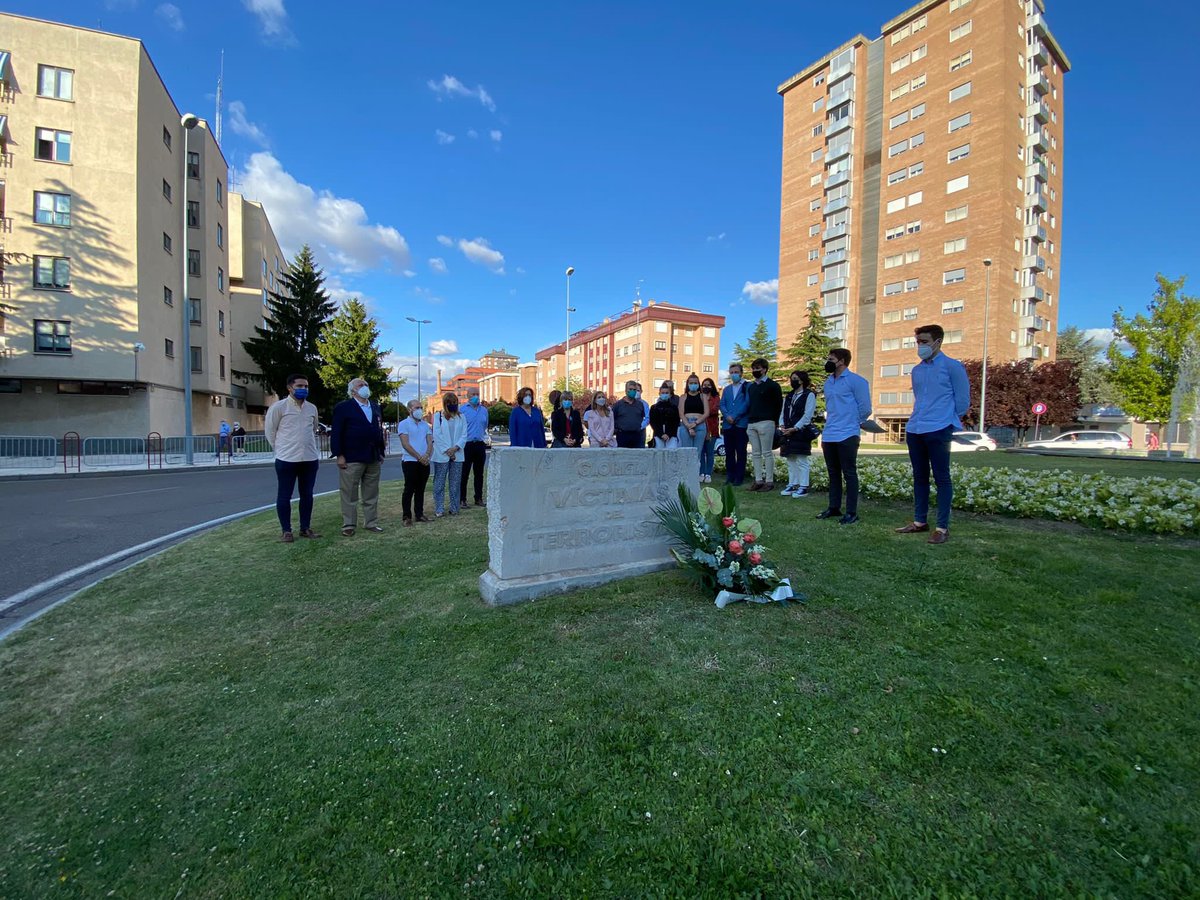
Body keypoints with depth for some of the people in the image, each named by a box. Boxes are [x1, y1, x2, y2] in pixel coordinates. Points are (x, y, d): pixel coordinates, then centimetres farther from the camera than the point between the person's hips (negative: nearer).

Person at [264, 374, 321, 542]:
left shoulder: (312, 408, 9)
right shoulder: (278, 407, -6)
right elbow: (269, 431, 1)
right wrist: (281, 450, 5)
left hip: (310, 459, 5)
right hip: (286, 460, -4)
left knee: (307, 495, 10)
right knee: (284, 496, 3)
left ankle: (305, 528, 20)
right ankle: (286, 531, 13)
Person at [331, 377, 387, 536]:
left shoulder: (375, 407, 16)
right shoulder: (343, 407, -2)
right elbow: (336, 433, -6)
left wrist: (381, 453, 15)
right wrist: (339, 455, -12)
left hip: (373, 459, 6)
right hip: (351, 459, -5)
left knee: (371, 495, 10)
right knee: (349, 495, 2)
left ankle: (371, 523, 19)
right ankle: (349, 525, 11)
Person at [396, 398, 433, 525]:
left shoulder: (425, 425, 14)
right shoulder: (404, 424, -2)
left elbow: (430, 442, 7)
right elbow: (405, 444, -10)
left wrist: (426, 455, -12)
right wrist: (419, 457, -14)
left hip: (424, 462, 5)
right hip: (410, 461, -5)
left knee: (420, 489, 9)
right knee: (409, 490, -2)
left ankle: (419, 514, 16)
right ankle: (407, 516, 5)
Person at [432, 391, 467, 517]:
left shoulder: (461, 417, 10)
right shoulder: (438, 416, 2)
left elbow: (464, 435, 4)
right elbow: (437, 436, -4)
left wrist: (455, 448, -10)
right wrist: (447, 450, -10)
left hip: (457, 454, 2)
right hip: (442, 455, -2)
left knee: (455, 483, 6)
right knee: (439, 483, 1)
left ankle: (454, 508, 14)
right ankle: (439, 509, 7)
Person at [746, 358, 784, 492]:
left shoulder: (773, 385, 0)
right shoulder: (751, 387, 19)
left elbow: (778, 404, -1)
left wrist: (773, 421, -3)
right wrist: (749, 418, 12)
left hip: (765, 423, -7)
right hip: (751, 424, 7)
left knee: (767, 453, -4)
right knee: (756, 454, 7)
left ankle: (769, 481, 0)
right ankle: (758, 480, 12)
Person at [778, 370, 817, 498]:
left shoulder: (809, 395, -3)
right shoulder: (789, 396, 18)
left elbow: (807, 415, -11)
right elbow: (783, 412, 15)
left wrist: (794, 428, -16)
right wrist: (782, 425, -3)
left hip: (801, 433, -7)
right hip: (789, 433, 7)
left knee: (802, 461, -3)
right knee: (791, 461, 10)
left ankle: (803, 487, 2)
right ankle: (792, 485, 17)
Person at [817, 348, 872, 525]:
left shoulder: (855, 380, -8)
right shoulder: (828, 382, 15)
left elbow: (865, 409, -6)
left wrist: (851, 423, 5)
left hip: (846, 436, -7)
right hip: (828, 436, 7)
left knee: (849, 474, -1)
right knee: (833, 474, 13)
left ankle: (851, 512, 6)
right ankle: (834, 507, 23)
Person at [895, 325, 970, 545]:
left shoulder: (952, 367, -3)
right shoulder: (916, 370, 14)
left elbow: (962, 401, -1)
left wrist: (947, 421, 8)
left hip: (939, 431, -6)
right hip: (914, 430, 6)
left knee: (941, 478, -1)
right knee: (919, 477, 12)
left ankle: (942, 527, 5)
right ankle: (920, 521, 21)